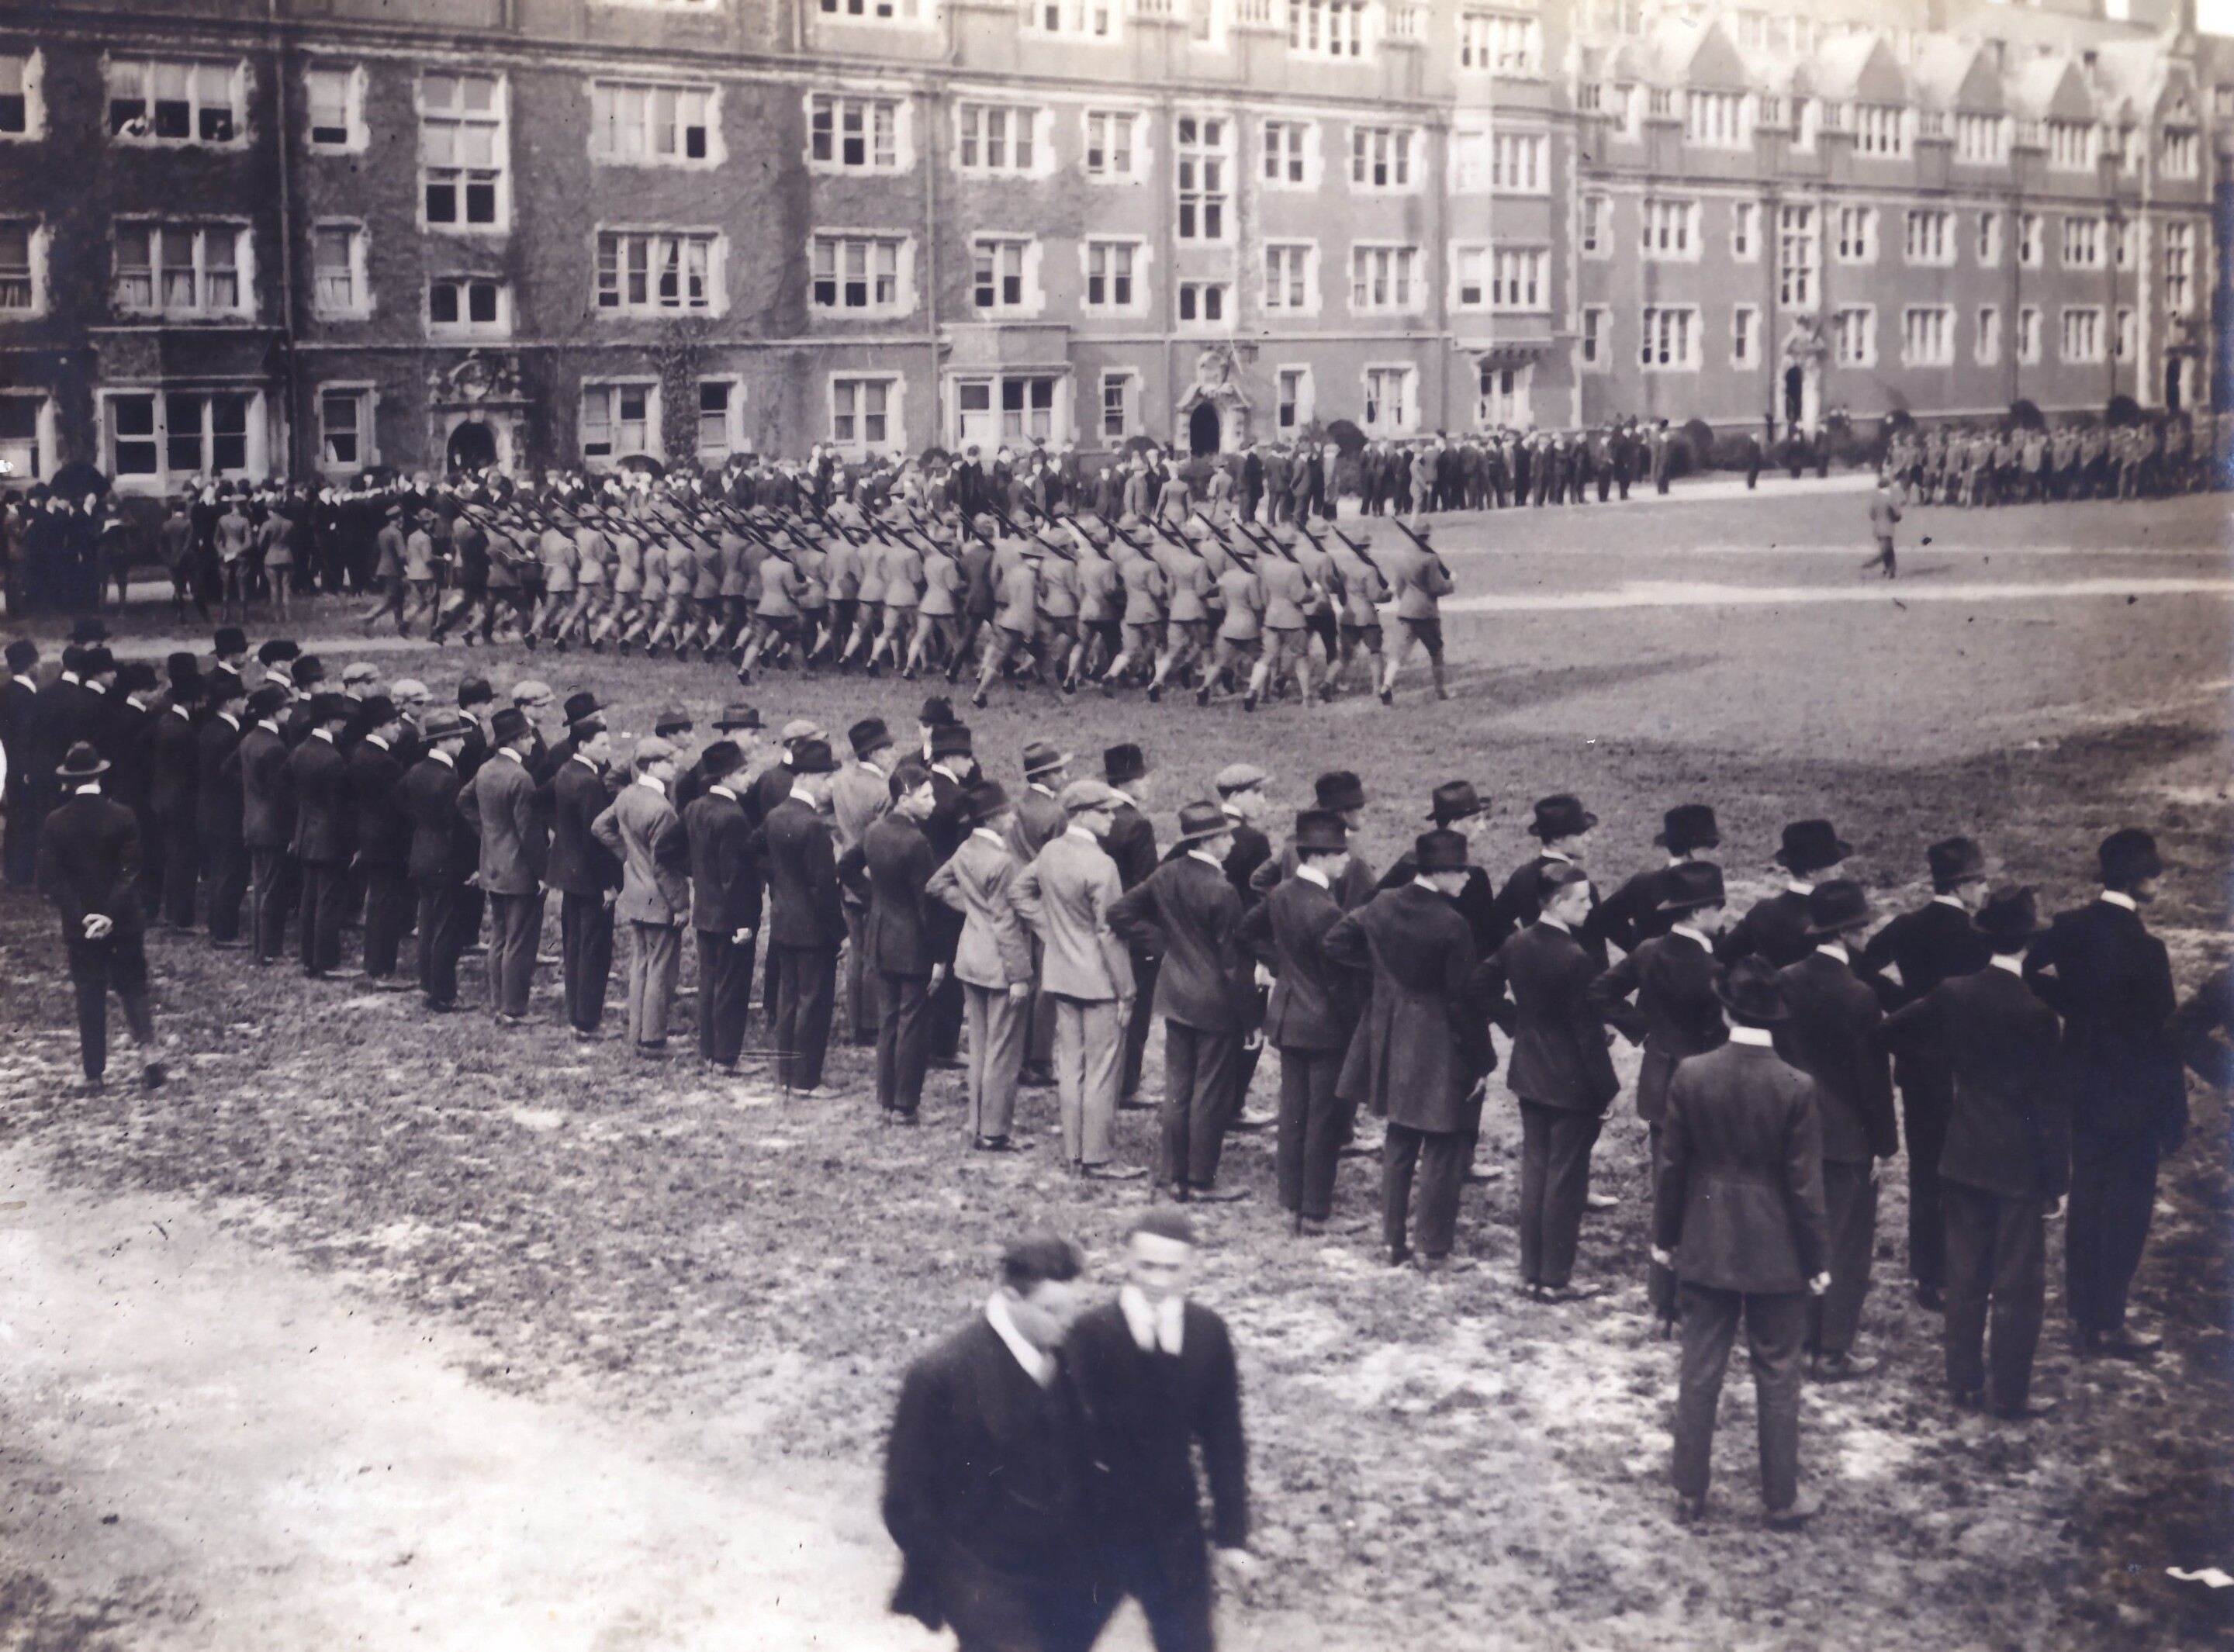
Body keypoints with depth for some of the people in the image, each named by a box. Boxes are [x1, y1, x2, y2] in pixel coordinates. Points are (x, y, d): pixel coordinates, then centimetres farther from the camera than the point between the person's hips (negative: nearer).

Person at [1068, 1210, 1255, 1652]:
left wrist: (1231, 1536, 3)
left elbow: (1224, 1440, 3)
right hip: (1096, 1531, -2)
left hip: (1175, 1533, 2)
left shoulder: (1209, 1333, -5)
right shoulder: (1090, 1332, -16)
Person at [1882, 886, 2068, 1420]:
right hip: (2019, 1162, -5)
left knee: (1966, 1276, 14)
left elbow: (1893, 1032, 7)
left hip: (1962, 1155, 5)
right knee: (2018, 1284, 5)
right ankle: (2009, 1394, 10)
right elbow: (2049, 1103, -14)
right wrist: (2056, 1177, -6)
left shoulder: (1953, 993, -5)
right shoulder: (2036, 1010, -18)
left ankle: (1964, 1382, 22)